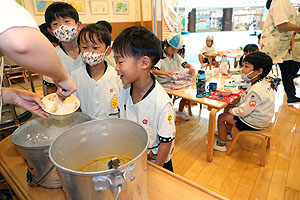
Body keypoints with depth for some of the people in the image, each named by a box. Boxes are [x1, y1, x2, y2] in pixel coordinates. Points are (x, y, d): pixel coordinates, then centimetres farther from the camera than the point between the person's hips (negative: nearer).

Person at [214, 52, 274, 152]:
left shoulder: (255, 91, -33)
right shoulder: (262, 83, -1)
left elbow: (243, 111, -29)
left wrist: (231, 110, -9)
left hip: (253, 123, -10)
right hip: (258, 116, 10)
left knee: (221, 117, -4)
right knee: (227, 109, 19)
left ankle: (221, 144, 14)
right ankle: (228, 133, 35)